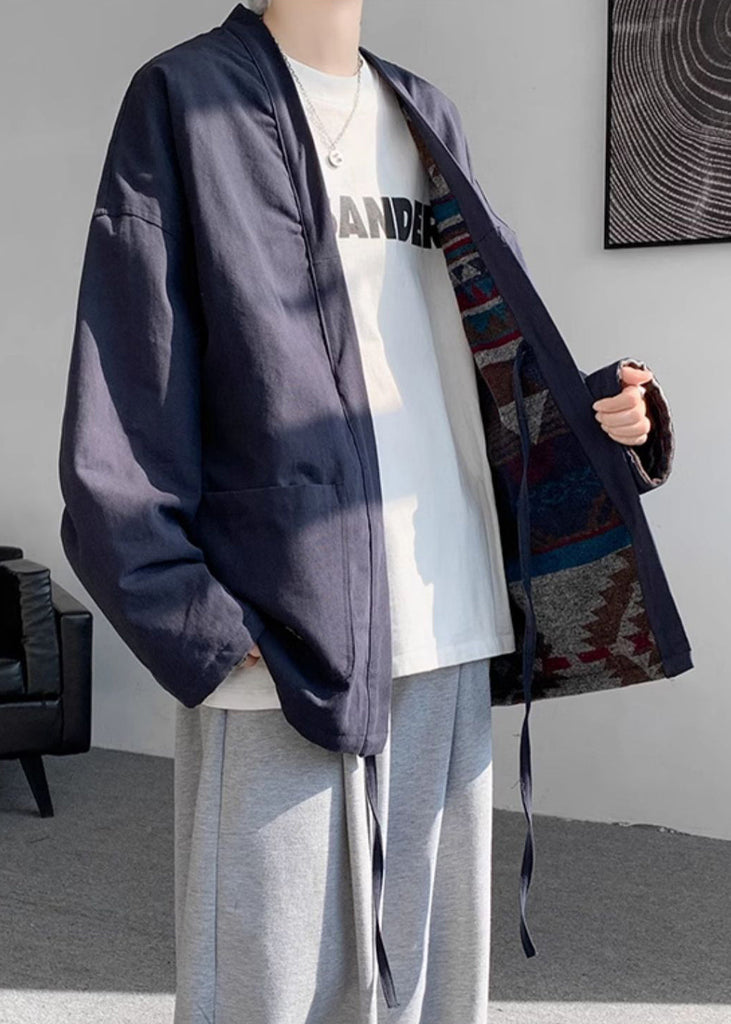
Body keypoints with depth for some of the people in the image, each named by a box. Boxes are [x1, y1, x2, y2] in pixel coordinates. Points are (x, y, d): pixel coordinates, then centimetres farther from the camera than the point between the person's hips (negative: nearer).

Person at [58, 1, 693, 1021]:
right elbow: (119, 421, -7)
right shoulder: (186, 99, 1)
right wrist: (207, 631, -15)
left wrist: (603, 413, 1)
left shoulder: (428, 118, 18)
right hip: (281, 651, -5)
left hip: (450, 642, 6)